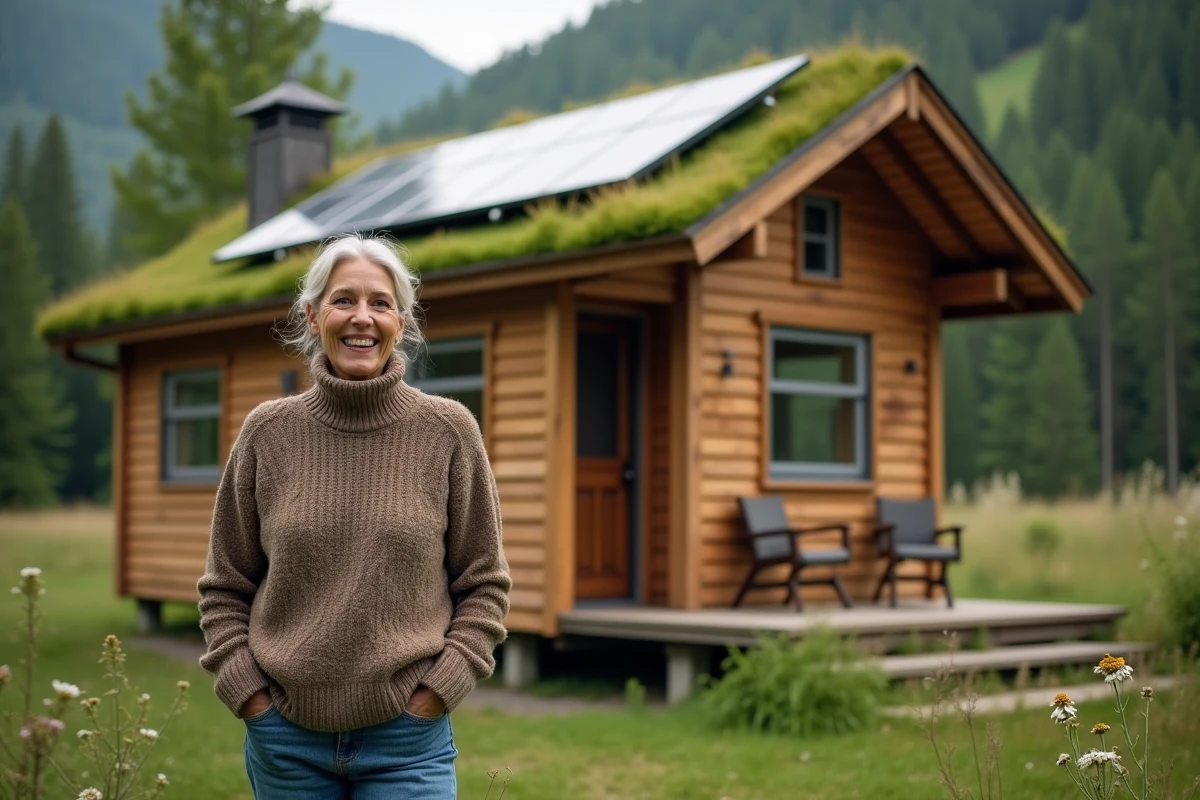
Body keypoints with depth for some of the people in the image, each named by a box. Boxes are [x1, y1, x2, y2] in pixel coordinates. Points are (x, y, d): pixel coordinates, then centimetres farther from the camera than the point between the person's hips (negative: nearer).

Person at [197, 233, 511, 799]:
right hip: (288, 740, 2)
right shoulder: (267, 433, 0)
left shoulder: (448, 431, -3)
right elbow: (225, 588, 7)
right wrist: (251, 696, -2)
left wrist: (434, 693, -6)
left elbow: (484, 584, 2)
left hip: (408, 740, -1)